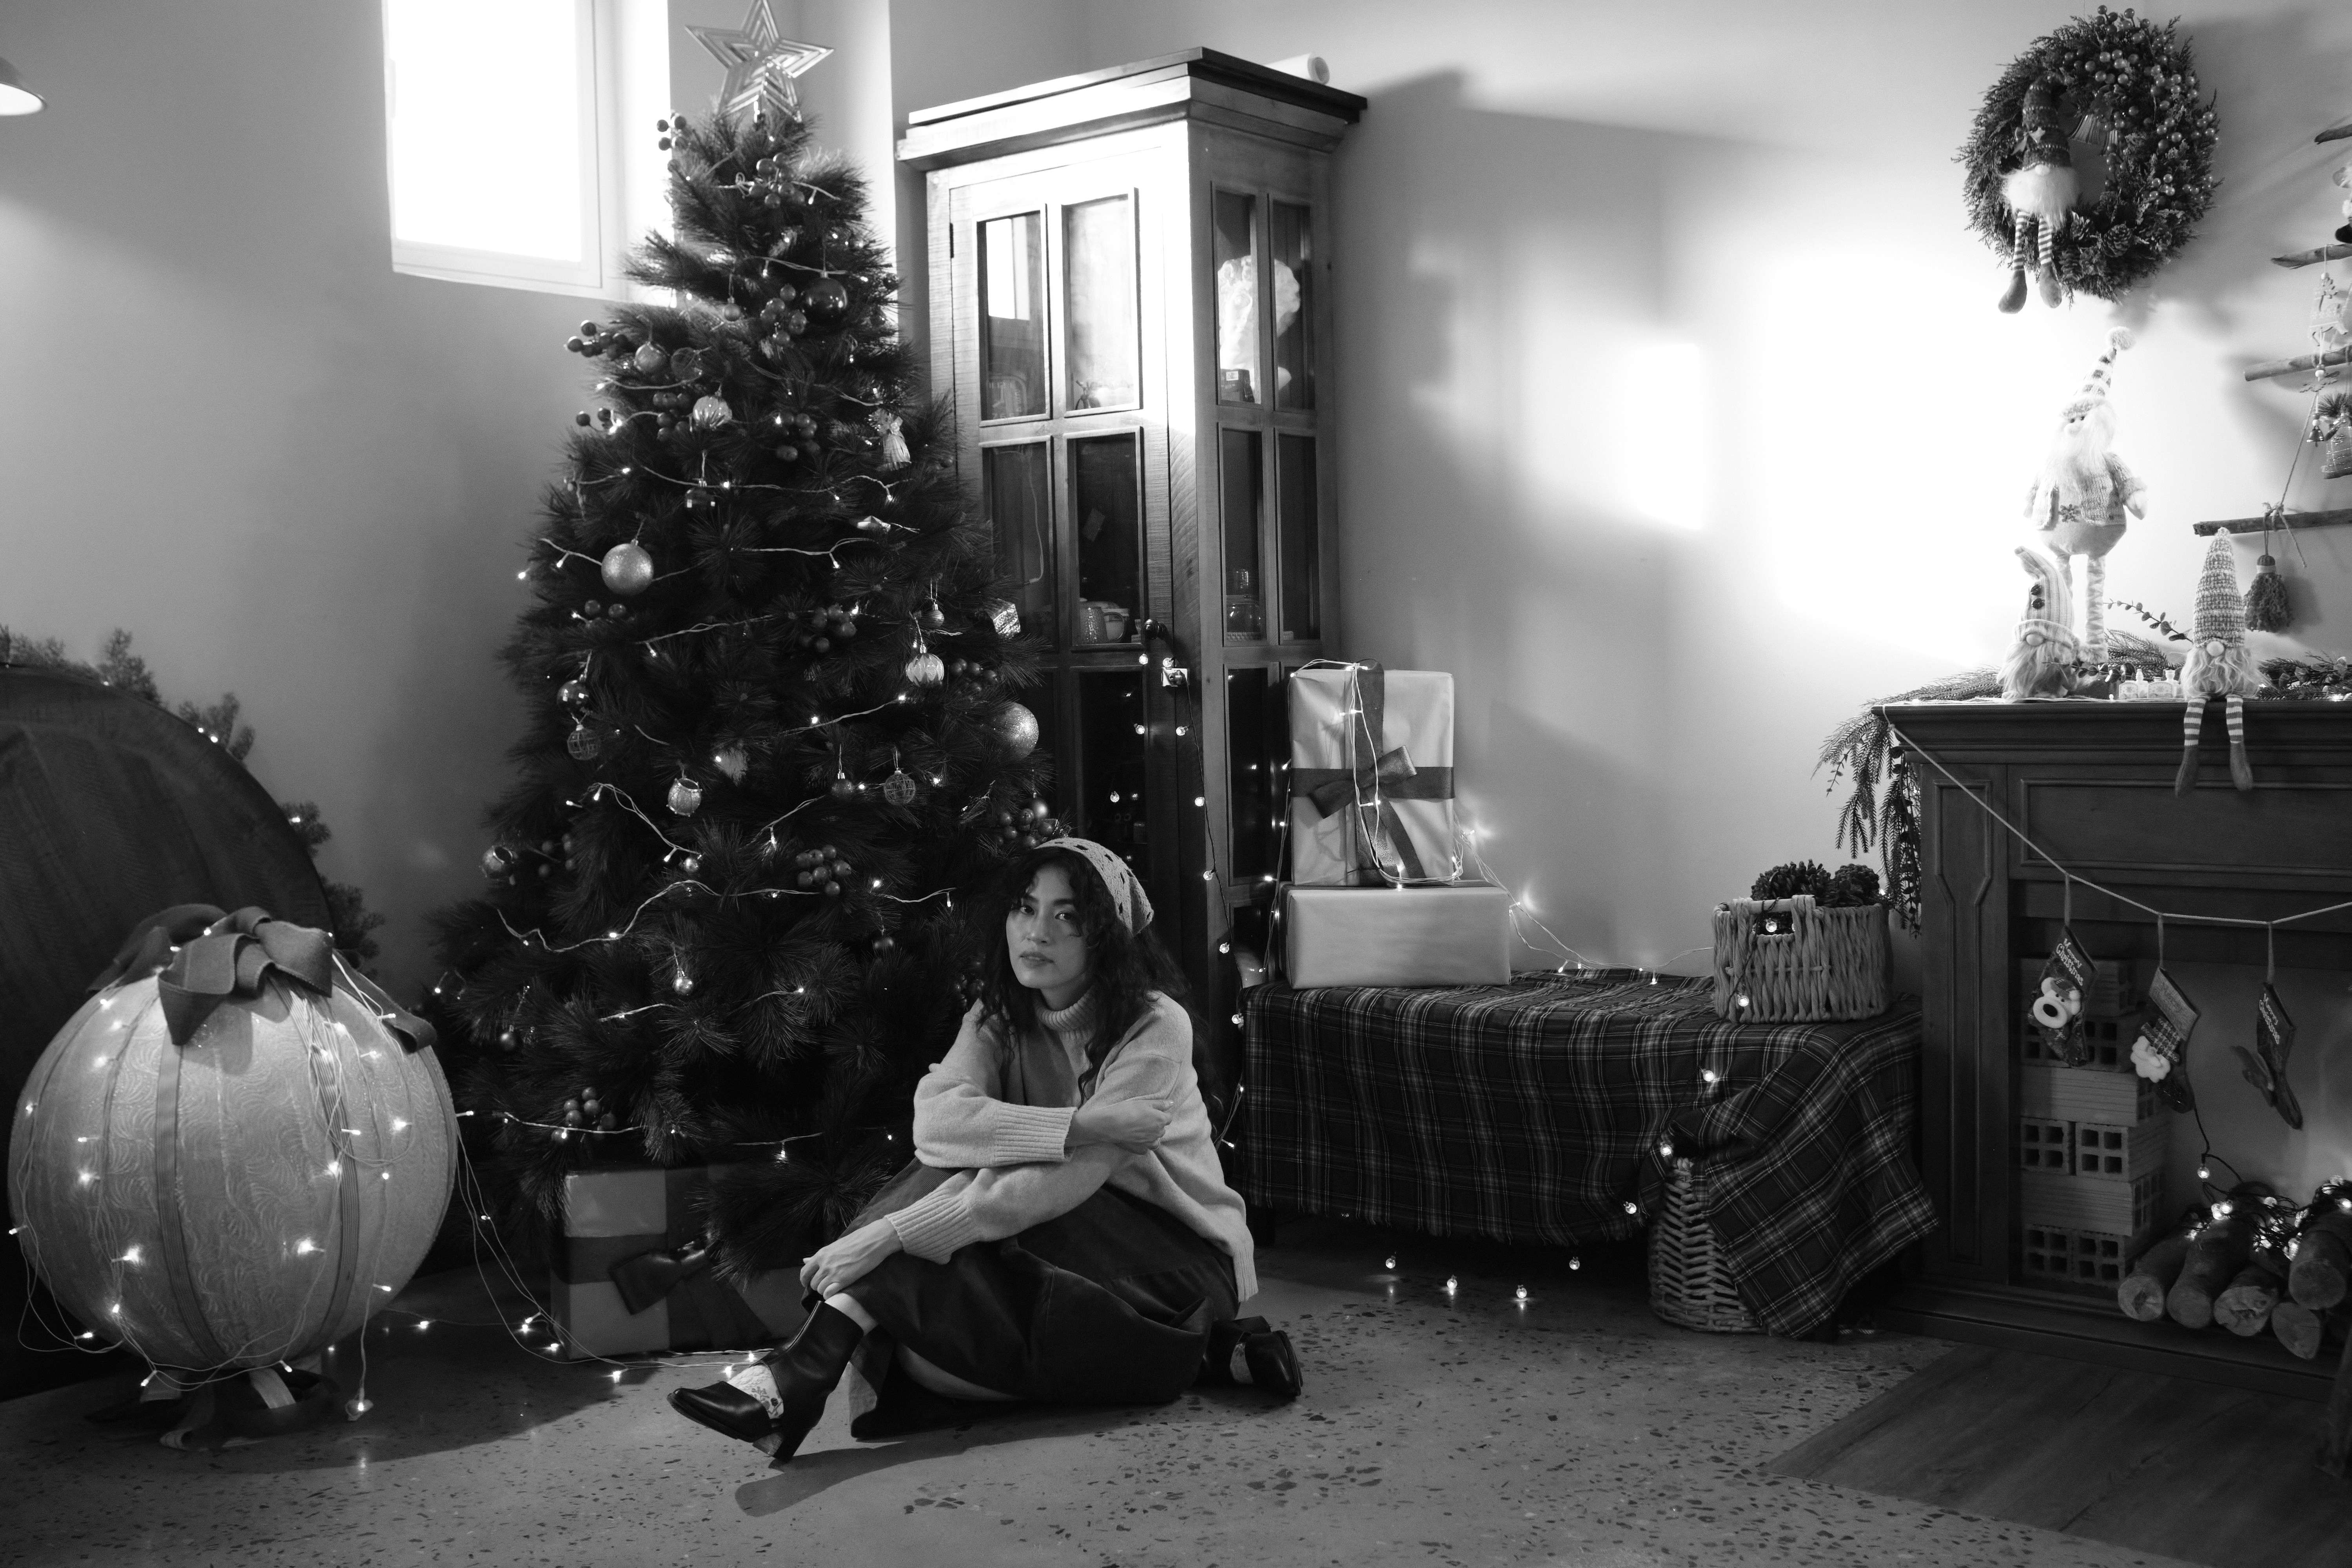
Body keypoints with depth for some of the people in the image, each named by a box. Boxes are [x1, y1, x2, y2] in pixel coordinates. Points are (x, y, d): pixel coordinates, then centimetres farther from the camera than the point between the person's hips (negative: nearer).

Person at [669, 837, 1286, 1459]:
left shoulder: (1156, 1025, -18)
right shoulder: (1001, 1016, -1)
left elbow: (1063, 1181, -30)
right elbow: (936, 1120, -22)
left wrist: (892, 1233, -38)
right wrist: (1085, 1124, -35)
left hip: (1180, 1261, -5)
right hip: (1071, 1250, 5)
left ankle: (812, 1365, -34)